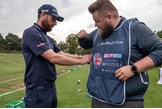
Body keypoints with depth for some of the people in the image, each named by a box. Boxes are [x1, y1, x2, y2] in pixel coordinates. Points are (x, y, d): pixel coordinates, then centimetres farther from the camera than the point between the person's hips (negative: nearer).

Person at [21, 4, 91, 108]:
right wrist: (80, 61, -17)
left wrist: (82, 57, -5)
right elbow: (53, 58, -25)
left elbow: (62, 54, 9)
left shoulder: (48, 38, 12)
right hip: (38, 91, -9)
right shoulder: (31, 33, -18)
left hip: (51, 87, 9)